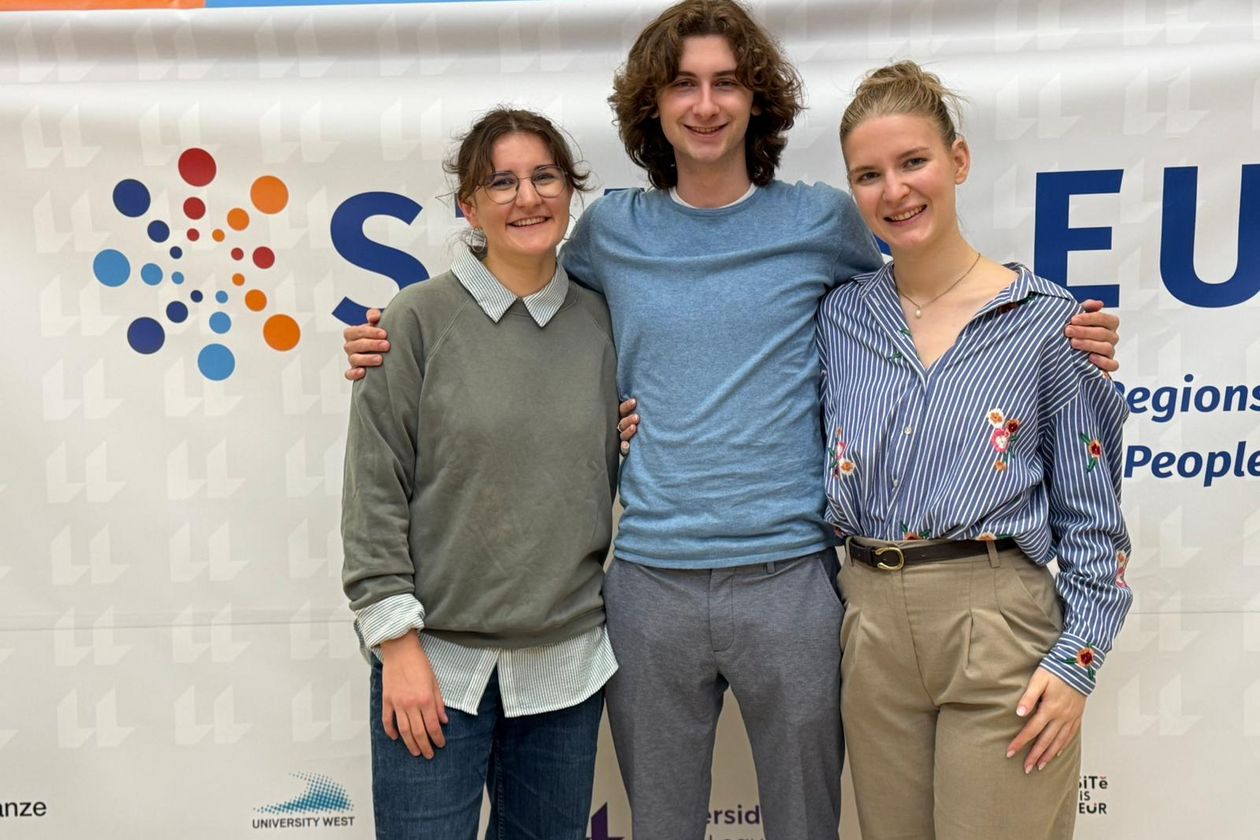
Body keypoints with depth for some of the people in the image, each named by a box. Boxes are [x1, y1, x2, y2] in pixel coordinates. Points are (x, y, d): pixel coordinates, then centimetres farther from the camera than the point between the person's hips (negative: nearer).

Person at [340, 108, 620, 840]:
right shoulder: (420, 320, -5)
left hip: (566, 657, 4)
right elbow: (375, 491, -7)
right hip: (438, 660, -3)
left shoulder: (601, 322, 5)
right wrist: (398, 643, -10)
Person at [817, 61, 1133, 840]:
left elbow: (1091, 514, -1)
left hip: (999, 628, -3)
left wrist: (1077, 659, -7)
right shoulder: (839, 316, 5)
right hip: (870, 626, 4)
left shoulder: (1045, 319, -3)